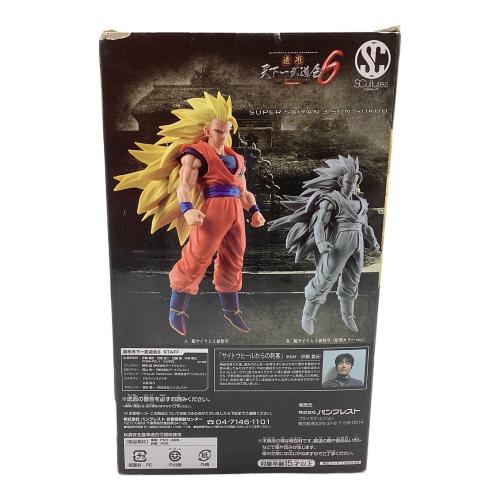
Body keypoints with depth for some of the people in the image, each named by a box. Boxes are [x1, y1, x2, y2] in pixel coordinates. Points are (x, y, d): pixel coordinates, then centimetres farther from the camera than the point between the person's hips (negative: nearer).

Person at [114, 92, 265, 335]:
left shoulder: (235, 157, 22)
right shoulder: (196, 153, 0)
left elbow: (243, 189, 27)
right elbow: (185, 184, -13)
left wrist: (254, 211, 12)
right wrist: (187, 209, -31)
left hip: (235, 211, 7)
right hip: (212, 209, -7)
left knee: (233, 261, 10)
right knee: (196, 258, -7)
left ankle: (231, 310, 24)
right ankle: (176, 310, 7)